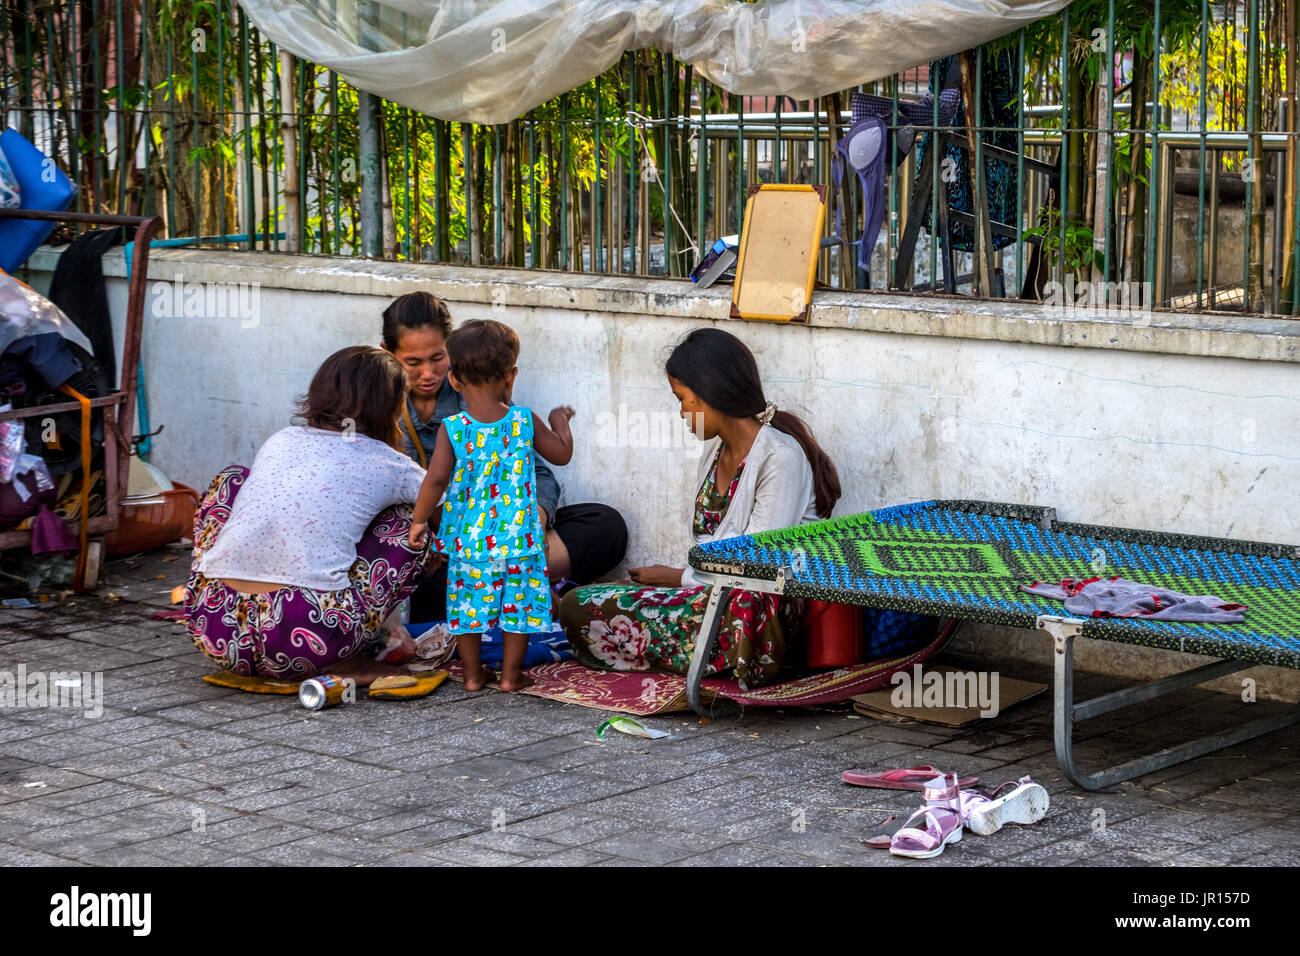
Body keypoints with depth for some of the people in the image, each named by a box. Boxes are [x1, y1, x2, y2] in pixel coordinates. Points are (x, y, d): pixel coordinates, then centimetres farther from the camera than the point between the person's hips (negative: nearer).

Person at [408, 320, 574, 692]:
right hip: (518, 536, 0)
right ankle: (511, 673, 19)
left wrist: (419, 520, -3)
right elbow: (562, 454, 7)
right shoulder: (525, 422, -6)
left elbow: (436, 480, -15)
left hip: (468, 539, 0)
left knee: (468, 602, 15)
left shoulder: (452, 428, -10)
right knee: (519, 603, 13)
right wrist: (560, 421, 25)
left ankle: (473, 673, 23)